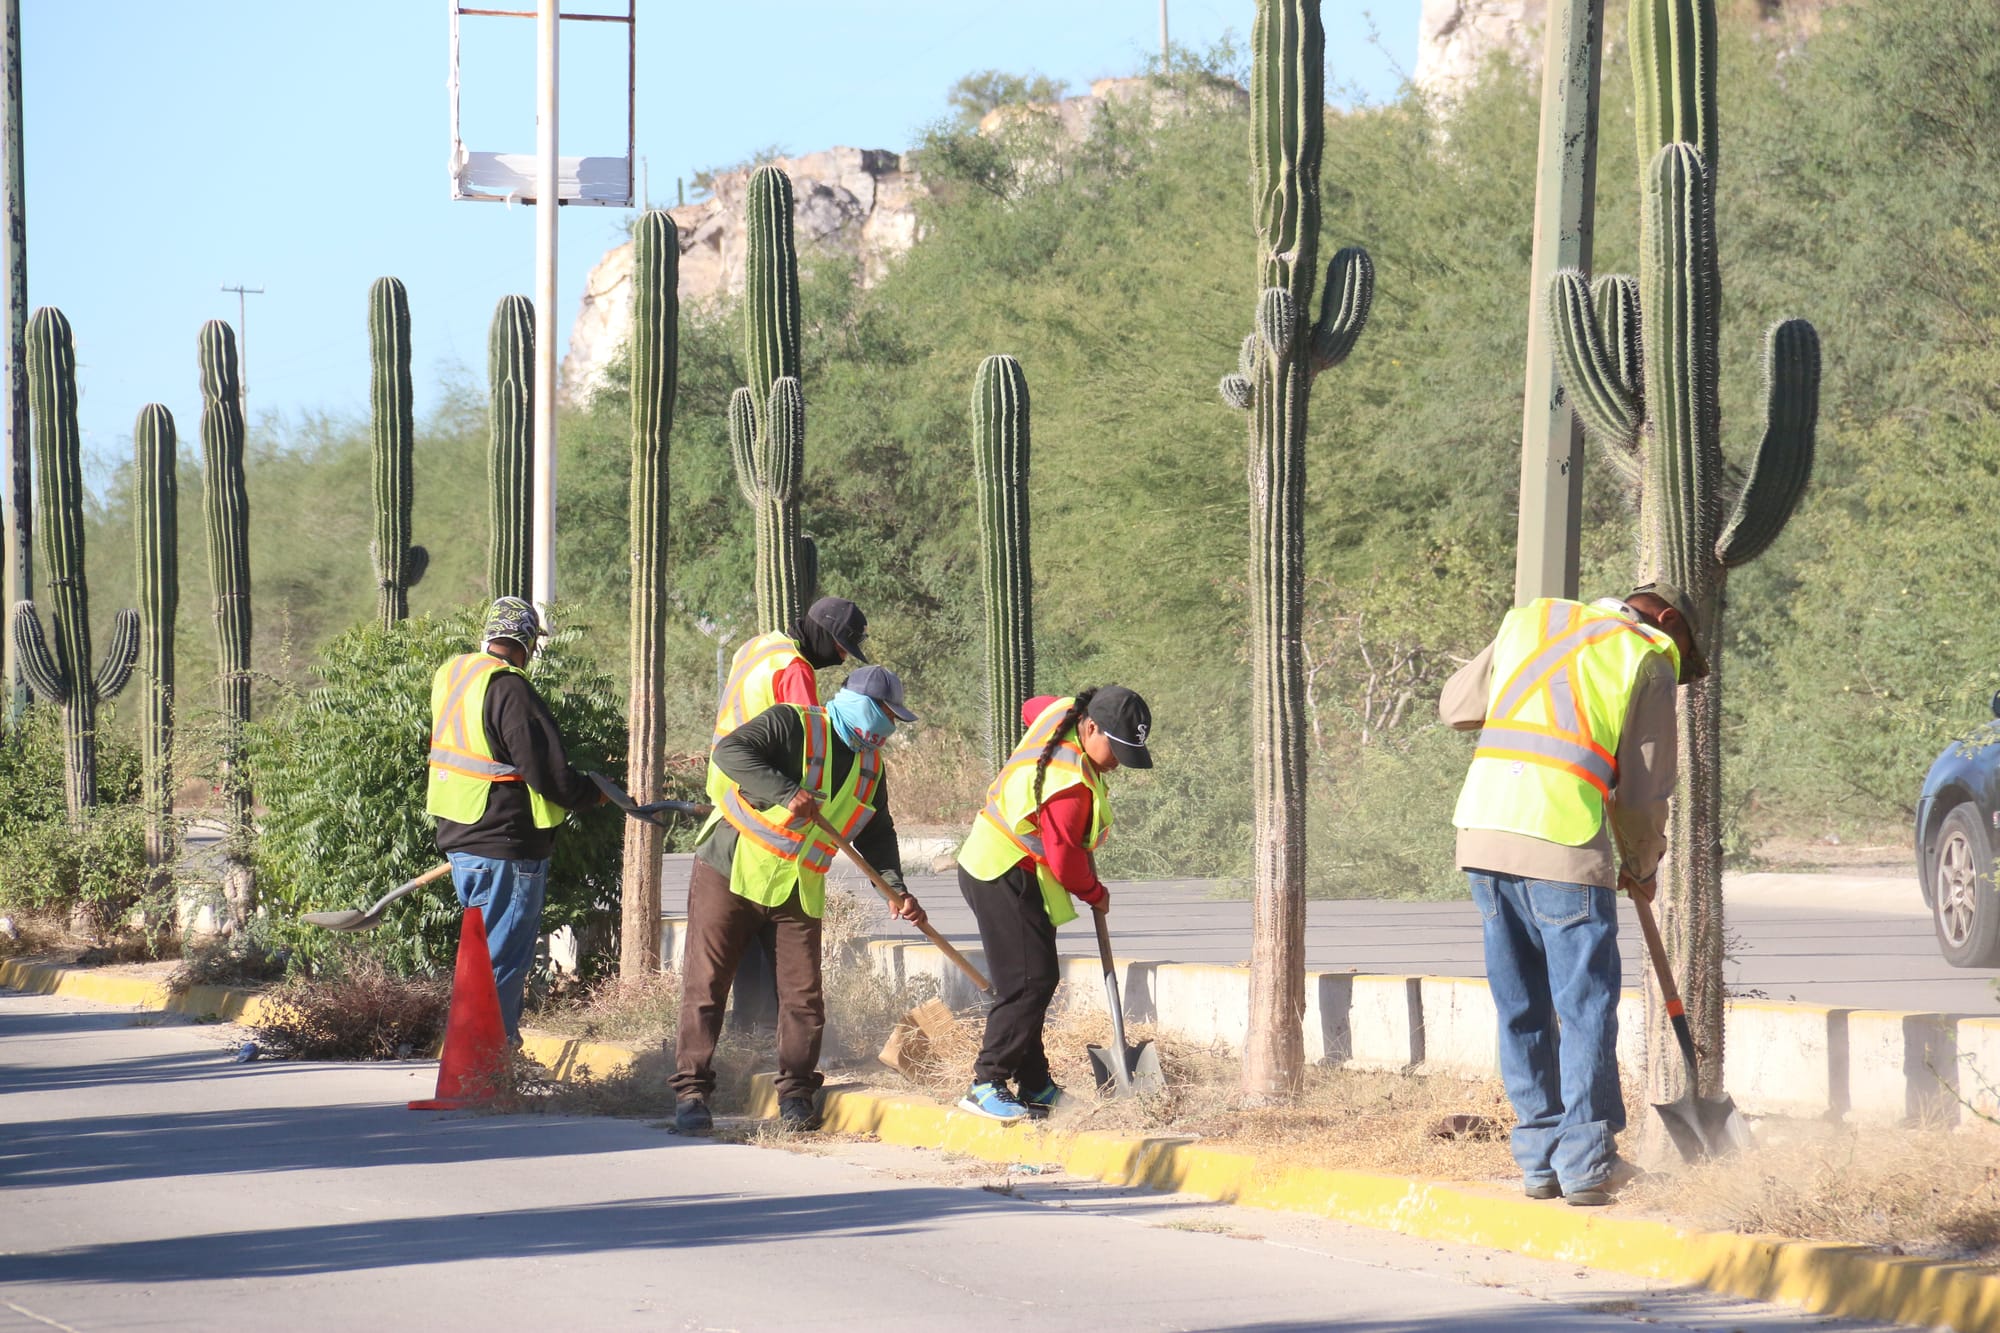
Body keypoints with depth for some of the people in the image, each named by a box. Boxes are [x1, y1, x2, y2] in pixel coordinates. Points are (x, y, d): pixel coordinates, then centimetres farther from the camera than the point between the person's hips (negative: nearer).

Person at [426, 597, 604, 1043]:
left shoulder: (450, 676, 8)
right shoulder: (509, 690, -19)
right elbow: (548, 773, -19)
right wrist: (592, 793, -1)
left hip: (456, 839, 9)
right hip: (505, 847, -9)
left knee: (488, 946, 19)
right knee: (503, 956, -3)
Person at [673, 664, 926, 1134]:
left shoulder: (871, 768, 11)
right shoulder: (792, 725, -11)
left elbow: (876, 834, 14)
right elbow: (731, 751, -24)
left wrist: (896, 889, -2)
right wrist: (787, 793, -34)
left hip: (798, 891, 6)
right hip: (731, 870, -6)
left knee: (804, 997, -1)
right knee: (706, 983, -6)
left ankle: (795, 1095, 11)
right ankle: (691, 1091, -3)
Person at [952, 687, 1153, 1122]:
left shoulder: (1062, 713, 0)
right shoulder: (1071, 783, -28)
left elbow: (1031, 709, 26)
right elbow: (1065, 858, -23)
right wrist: (1095, 893, -3)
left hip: (992, 867, 11)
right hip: (1007, 881, -11)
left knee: (1033, 982, 12)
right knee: (1030, 983, -15)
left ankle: (1035, 1086, 15)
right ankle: (987, 1084, -15)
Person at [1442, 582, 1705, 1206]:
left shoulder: (1530, 619, 20)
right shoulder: (1649, 660, 6)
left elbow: (1455, 704, 28)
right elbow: (1643, 788, 6)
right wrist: (1642, 867, 22)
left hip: (1482, 827, 5)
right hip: (1565, 844, -5)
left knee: (1521, 1008, 13)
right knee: (1586, 1006, 3)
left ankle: (1539, 1158, 17)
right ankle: (1587, 1163, 3)